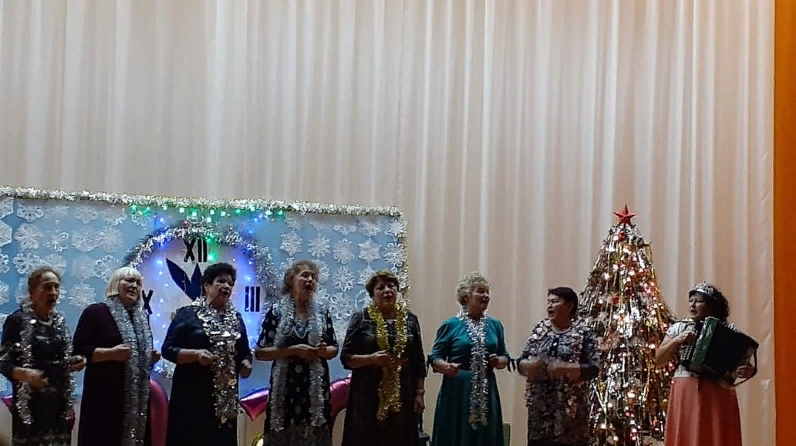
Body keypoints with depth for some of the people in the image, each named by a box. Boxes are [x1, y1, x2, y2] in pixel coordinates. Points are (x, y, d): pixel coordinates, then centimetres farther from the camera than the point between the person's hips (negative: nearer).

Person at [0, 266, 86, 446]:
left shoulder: (60, 320, 10)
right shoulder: (17, 320, -7)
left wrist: (76, 362, -2)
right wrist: (25, 374, -28)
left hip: (59, 402, 5)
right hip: (31, 402, -5)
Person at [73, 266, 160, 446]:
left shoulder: (143, 317, 16)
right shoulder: (96, 312, -4)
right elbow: (78, 350, -10)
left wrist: (151, 357, 6)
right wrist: (111, 353, -21)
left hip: (137, 396, 6)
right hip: (105, 395, -6)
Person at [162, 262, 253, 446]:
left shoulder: (236, 318, 14)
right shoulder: (188, 314, -2)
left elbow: (244, 351, 21)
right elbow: (168, 349, -6)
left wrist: (245, 364, -1)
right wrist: (196, 354, -20)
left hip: (226, 397, 5)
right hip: (193, 396, -5)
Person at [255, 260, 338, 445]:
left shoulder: (322, 311, 7)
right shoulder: (277, 311, -2)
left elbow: (334, 349, 13)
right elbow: (260, 352, -5)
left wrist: (323, 350, -9)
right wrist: (294, 350, -15)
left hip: (316, 387, 3)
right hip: (285, 387, -2)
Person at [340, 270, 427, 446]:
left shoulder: (410, 319, 7)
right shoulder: (362, 318, -1)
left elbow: (419, 360, 9)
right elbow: (346, 357, -2)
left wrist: (420, 393, 4)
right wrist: (371, 358, -18)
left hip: (402, 393, 2)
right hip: (368, 394, -2)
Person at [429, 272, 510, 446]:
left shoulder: (495, 325, 11)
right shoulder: (450, 325, -1)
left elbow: (505, 357, 17)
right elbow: (435, 358, -2)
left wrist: (498, 361, -5)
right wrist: (446, 367, -21)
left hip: (486, 392, 4)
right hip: (457, 391, -4)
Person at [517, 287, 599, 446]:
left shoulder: (583, 333, -2)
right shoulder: (539, 330, 10)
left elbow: (593, 368, -8)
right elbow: (521, 362, 10)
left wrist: (565, 369, -22)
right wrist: (530, 365, -13)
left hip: (570, 405, -4)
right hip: (540, 404, 4)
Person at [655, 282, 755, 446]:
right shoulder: (679, 327, 8)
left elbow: (743, 363, 7)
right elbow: (659, 360, 6)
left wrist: (749, 371, -16)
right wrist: (677, 340, -8)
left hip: (718, 395, -1)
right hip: (685, 394, 1)